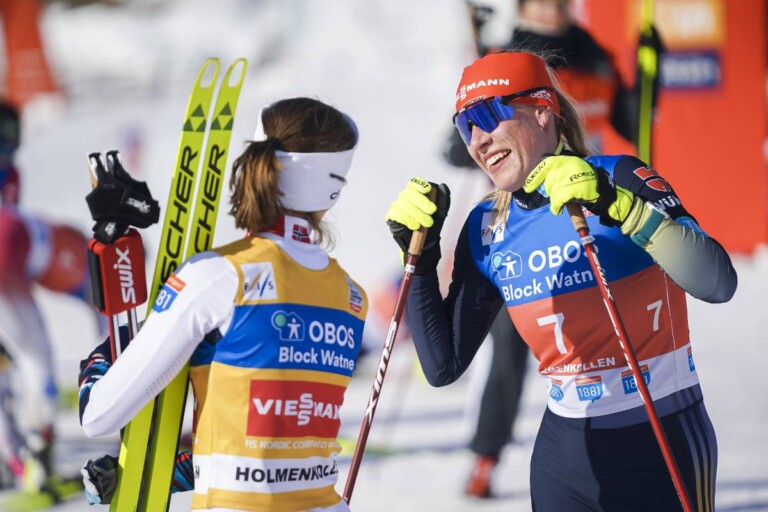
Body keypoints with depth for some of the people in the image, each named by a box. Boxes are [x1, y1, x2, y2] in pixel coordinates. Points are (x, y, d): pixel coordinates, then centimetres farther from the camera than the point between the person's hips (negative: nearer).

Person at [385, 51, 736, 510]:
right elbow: (443, 366, 5)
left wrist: (618, 205, -34)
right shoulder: (487, 230, 3)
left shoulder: (618, 178, -12)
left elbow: (718, 283, -26)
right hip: (565, 451, 5)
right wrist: (420, 256, -2)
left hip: (662, 451, -5)